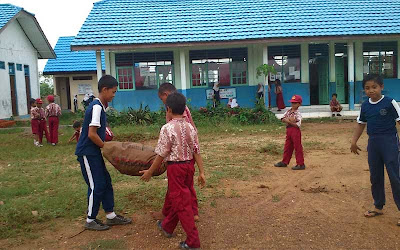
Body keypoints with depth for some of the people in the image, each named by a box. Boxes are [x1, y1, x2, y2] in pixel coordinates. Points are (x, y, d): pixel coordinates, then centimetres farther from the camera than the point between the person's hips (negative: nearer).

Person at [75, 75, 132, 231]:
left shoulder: (99, 106, 10)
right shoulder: (96, 107, -20)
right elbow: (92, 134, -23)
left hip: (94, 152, 10)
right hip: (87, 153, -10)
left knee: (106, 183, 13)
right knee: (96, 186, -1)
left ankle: (111, 216, 22)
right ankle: (90, 220, 14)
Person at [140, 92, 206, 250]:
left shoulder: (167, 128, -16)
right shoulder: (190, 127, 1)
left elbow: (161, 155, -14)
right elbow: (197, 152, 0)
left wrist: (150, 172, -2)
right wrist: (201, 172, 4)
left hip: (175, 167, -7)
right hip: (189, 166, 7)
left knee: (182, 203, 3)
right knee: (177, 198, 22)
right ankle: (167, 226, 43)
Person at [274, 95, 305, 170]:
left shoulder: (298, 114, -10)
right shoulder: (288, 111, 10)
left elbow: (298, 124, -20)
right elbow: (283, 119, -1)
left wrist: (289, 121, -22)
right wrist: (289, 119, -19)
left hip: (295, 131, -7)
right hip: (288, 130, 7)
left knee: (298, 147, -2)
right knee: (287, 147, 15)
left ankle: (300, 164, 4)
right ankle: (285, 162, 27)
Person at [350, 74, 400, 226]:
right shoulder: (365, 106, 6)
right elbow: (361, 124, 16)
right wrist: (354, 141, 13)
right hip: (373, 142, 5)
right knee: (375, 177, 13)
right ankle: (378, 207, 28)